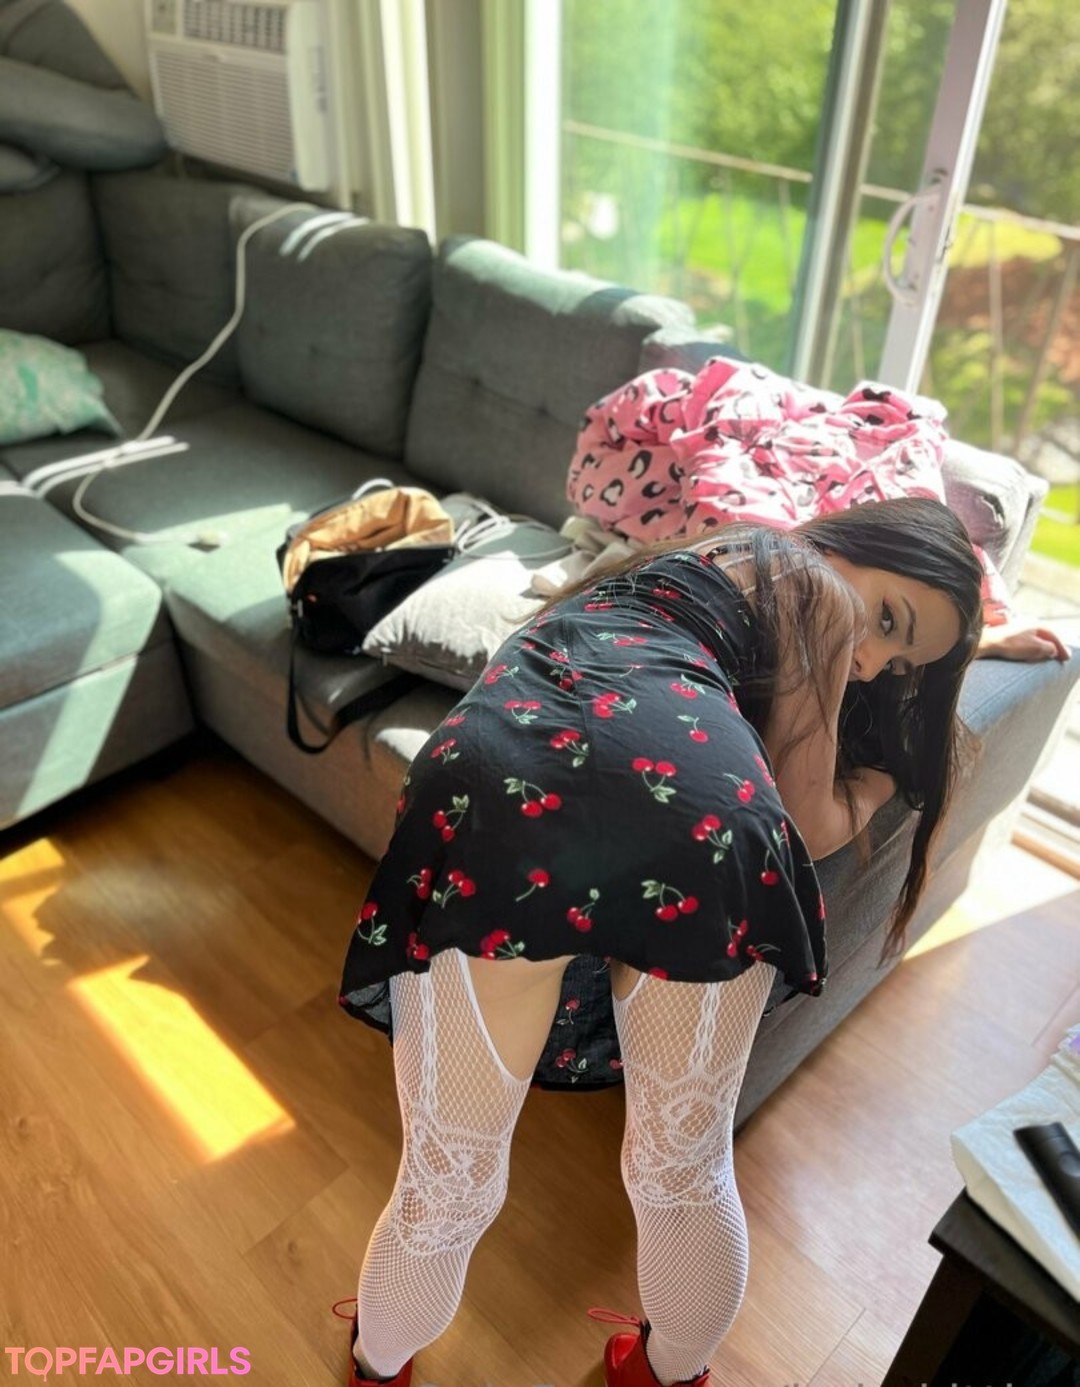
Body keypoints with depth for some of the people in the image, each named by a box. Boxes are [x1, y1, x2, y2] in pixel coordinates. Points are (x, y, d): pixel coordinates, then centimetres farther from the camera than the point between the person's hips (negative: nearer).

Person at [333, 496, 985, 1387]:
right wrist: (881, 782, 49)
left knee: (447, 1187, 24)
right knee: (684, 1173, 25)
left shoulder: (684, 562, 44)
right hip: (700, 815, -3)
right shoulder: (822, 591, 27)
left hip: (496, 784, 4)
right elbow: (808, 826, 25)